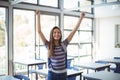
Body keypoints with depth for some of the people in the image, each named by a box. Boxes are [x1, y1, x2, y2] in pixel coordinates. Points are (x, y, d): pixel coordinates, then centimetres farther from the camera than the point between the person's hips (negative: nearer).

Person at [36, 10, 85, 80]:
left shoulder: (64, 44, -2)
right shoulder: (48, 45, -5)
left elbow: (74, 31, -3)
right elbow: (39, 31, -10)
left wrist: (81, 17, -3)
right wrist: (38, 16, -10)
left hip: (63, 74, 2)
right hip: (52, 74, -1)